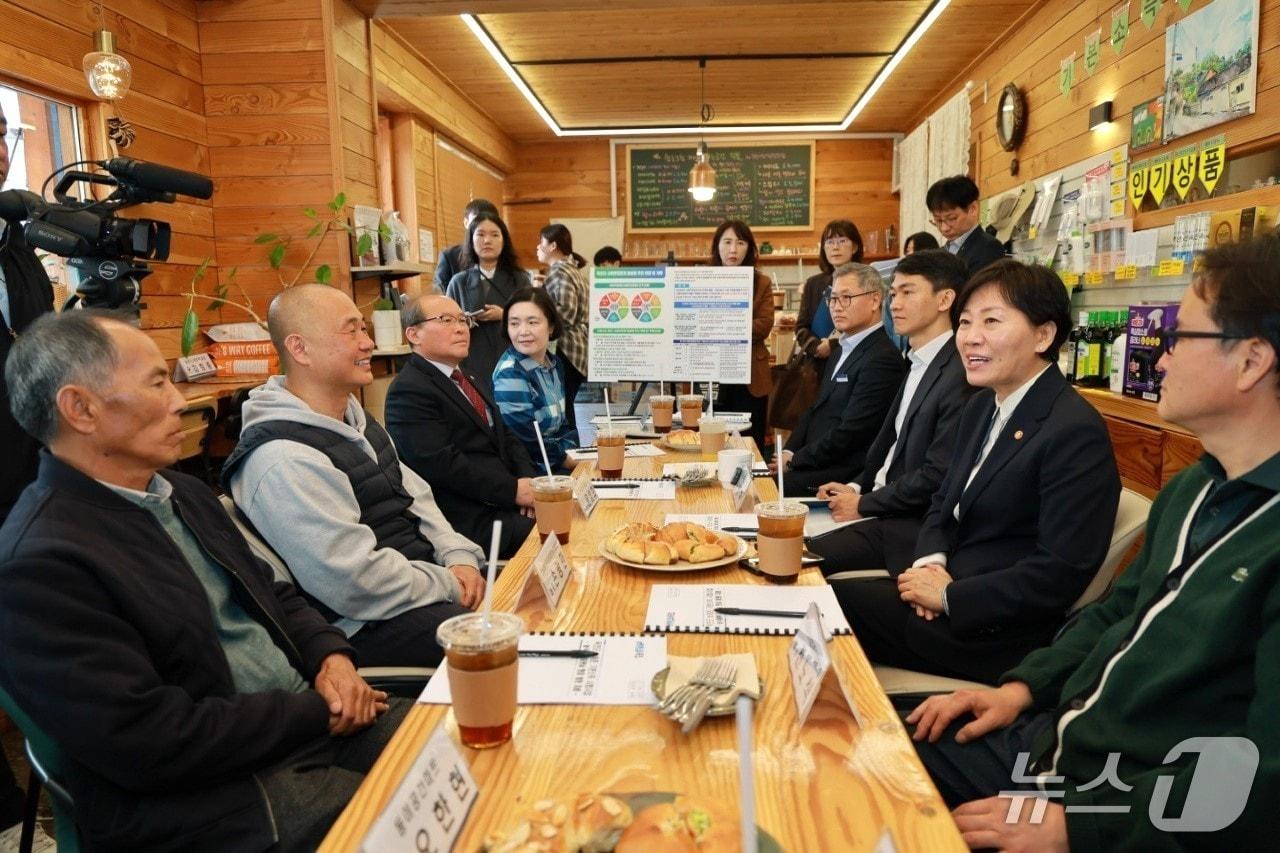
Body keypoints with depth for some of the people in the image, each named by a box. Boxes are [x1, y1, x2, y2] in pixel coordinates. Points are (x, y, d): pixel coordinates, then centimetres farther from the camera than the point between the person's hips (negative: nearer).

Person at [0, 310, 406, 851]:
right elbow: (147, 743, -22)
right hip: (206, 790, -8)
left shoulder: (181, 493, 9)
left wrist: (330, 655, -3)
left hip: (311, 719, 8)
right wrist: (317, 714, -15)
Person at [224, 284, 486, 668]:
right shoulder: (282, 460, -23)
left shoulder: (354, 416, 10)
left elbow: (415, 495, 12)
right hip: (368, 626, -9)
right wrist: (450, 585, -15)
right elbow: (358, 583, -26)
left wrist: (458, 557, -4)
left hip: (422, 575, 10)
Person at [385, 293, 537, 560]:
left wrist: (528, 481, -2)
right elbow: (441, 462, -20)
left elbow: (506, 437, 18)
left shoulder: (470, 382, 21)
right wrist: (513, 490, -18)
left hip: (505, 505, 9)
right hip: (474, 522, -9)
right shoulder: (409, 390, -10)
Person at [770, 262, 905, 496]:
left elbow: (849, 433, -19)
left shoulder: (883, 360, -15)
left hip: (847, 473, -8)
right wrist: (789, 452, 2)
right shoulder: (843, 351, 17)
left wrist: (794, 460, -12)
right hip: (817, 463, 9)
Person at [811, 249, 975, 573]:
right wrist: (857, 487, 5)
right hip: (880, 504, 9)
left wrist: (863, 504, -12)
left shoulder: (959, 376, -19)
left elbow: (938, 475, -21)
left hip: (912, 527, -8)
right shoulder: (918, 364, 13)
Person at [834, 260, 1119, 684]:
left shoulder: (1076, 433, -19)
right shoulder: (981, 406, 9)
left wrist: (947, 596, -16)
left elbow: (1061, 573, -22)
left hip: (995, 633, -8)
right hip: (945, 586, 8)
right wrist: (930, 562, -4)